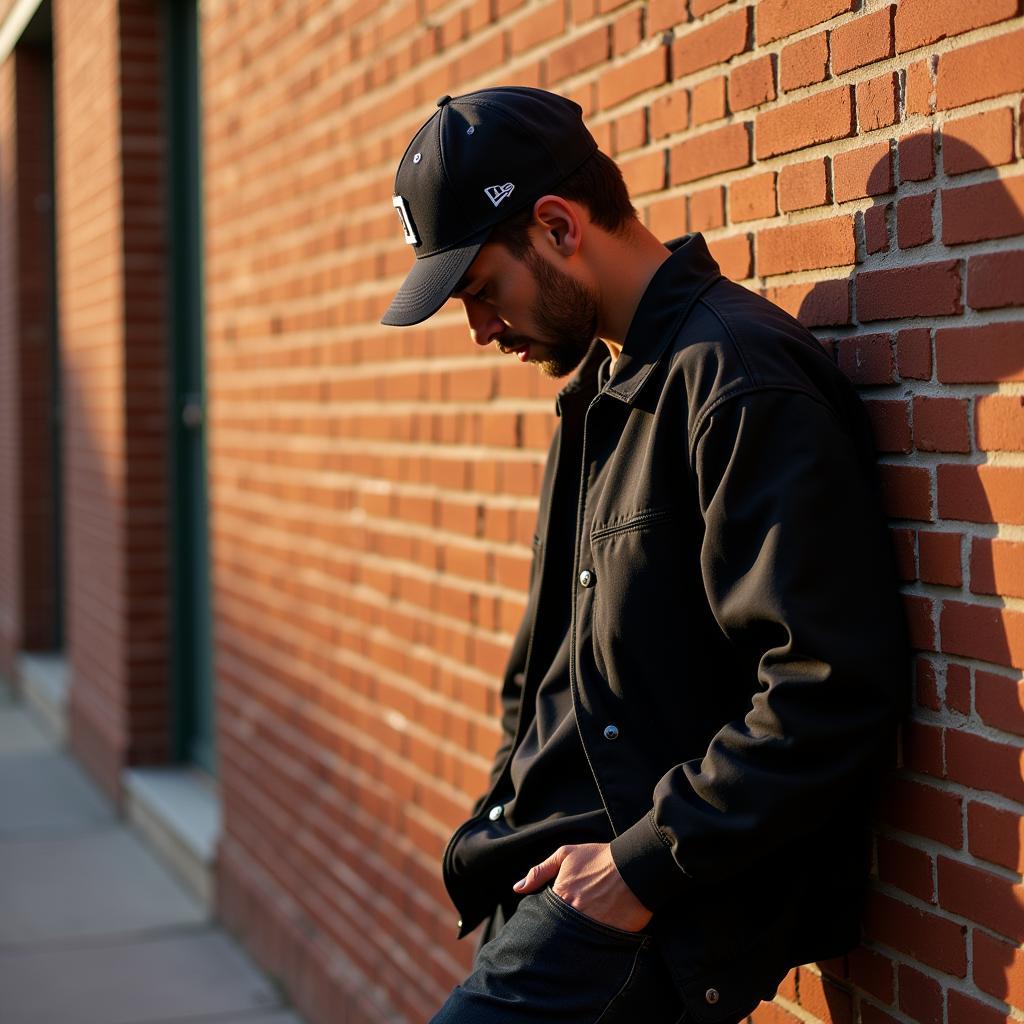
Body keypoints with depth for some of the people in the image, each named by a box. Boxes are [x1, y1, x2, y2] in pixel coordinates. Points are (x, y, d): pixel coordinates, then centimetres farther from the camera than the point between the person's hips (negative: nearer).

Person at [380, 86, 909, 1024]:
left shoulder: (736, 379, -16)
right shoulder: (604, 388, 15)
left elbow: (833, 688, -22)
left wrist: (649, 864, -18)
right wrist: (513, 812, 12)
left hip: (671, 896, -9)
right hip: (565, 860, 9)